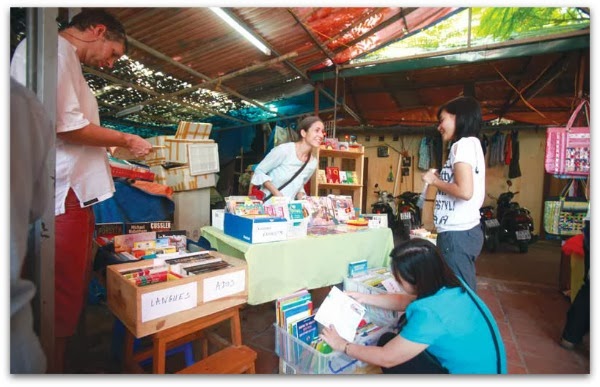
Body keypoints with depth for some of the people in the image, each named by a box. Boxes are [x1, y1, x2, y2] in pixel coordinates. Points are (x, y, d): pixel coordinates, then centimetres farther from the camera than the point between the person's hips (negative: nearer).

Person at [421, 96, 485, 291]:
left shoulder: (463, 145, -11)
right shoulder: (472, 144, 17)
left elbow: (465, 191, -23)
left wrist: (434, 181, -9)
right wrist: (440, 179, 13)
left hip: (457, 233, -10)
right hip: (465, 230, 10)